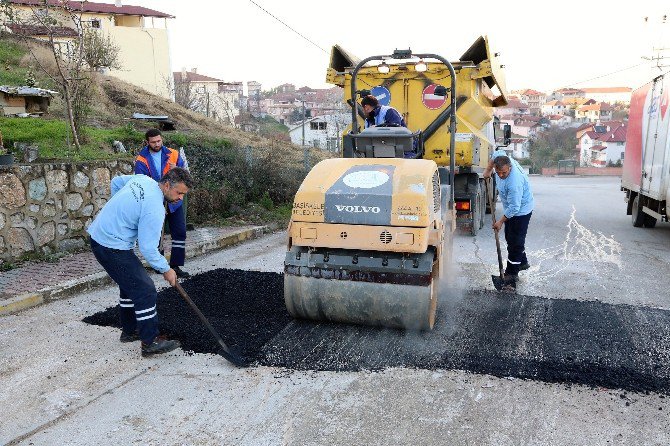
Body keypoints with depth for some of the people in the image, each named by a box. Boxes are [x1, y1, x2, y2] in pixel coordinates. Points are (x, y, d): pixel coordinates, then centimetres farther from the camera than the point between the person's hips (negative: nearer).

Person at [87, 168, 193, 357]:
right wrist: (166, 270, -7)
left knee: (130, 284, 21)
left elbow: (116, 182, 22)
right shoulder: (155, 209, -23)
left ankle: (129, 331, 33)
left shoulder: (143, 179, 3)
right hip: (113, 247, -10)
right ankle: (150, 342, -2)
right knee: (145, 290, -7)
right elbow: (148, 249, -20)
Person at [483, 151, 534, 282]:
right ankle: (522, 262, 38)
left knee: (515, 242, -4)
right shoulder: (503, 160, -15)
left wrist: (500, 221, -22)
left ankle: (512, 273, 5)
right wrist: (488, 170, 9)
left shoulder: (514, 183, -38)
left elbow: (514, 207, -32)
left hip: (521, 210, -10)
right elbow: (497, 154, 10)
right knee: (509, 237, 21)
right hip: (511, 208, 10)